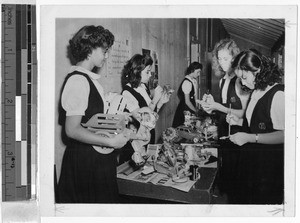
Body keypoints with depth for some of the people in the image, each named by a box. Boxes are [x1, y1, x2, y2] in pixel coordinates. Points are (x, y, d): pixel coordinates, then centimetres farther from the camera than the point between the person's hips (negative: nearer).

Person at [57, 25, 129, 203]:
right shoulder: (78, 81, -17)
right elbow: (72, 130, -22)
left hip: (98, 158, 9)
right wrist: (111, 142, -20)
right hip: (85, 160, -9)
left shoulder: (90, 79, 11)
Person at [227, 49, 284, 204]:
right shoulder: (256, 92, 8)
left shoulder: (278, 95, -20)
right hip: (250, 160, 9)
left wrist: (249, 137, -25)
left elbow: (284, 135, -27)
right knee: (245, 200, 18)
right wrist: (240, 121, 5)